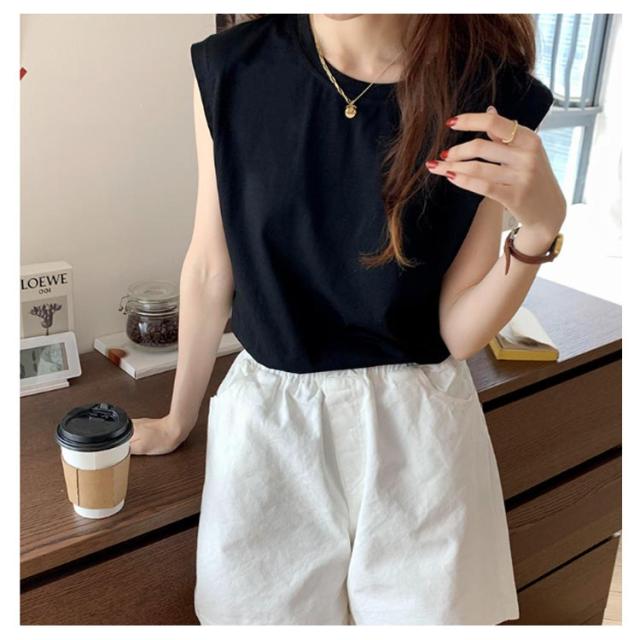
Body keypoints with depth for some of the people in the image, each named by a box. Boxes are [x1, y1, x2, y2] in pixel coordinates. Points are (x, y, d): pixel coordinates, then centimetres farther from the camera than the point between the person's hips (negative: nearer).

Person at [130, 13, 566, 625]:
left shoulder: (491, 92, -11)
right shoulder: (232, 69, -9)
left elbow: (459, 332, -7)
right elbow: (209, 270, 1)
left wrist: (540, 228, -25)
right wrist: (177, 421, 12)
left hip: (416, 430, 0)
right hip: (267, 418, 1)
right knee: (261, 609, 11)